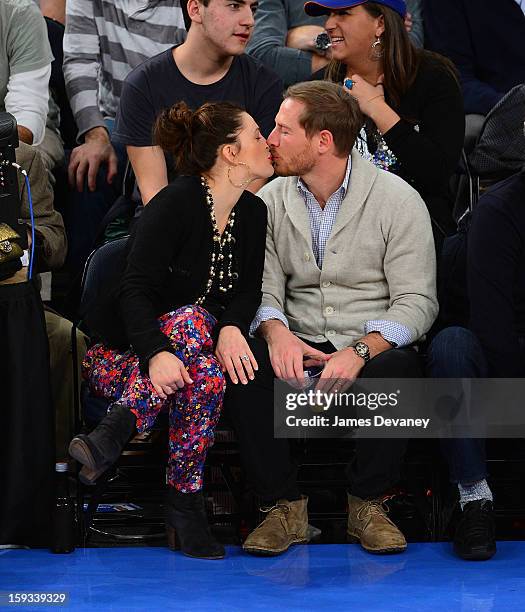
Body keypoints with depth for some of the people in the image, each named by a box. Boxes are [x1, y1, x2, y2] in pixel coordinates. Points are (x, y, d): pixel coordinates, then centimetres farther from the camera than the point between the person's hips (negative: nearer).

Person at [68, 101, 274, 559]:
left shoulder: (253, 212, 8)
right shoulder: (175, 204, -14)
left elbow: (249, 291, 1)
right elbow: (136, 290, -21)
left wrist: (233, 327, -24)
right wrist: (156, 352, -39)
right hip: (120, 353, -5)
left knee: (207, 375, -33)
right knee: (194, 319, -37)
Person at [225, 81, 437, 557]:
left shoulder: (397, 200, -4)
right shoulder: (270, 201, 8)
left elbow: (417, 301, -8)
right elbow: (263, 289, 5)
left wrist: (361, 351, -25)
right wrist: (275, 332, -20)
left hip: (375, 346, -3)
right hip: (297, 349, 3)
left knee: (397, 371, -37)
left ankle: (368, 503, -15)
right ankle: (285, 505, -17)